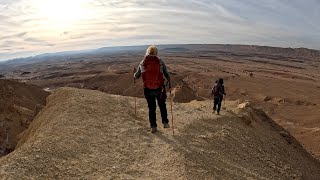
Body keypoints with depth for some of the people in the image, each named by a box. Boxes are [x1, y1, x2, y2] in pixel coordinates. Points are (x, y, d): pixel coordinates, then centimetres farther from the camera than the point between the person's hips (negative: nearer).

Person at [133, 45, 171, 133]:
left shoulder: (142, 63, -1)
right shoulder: (160, 62, -5)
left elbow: (136, 77, 8)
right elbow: (167, 75, -2)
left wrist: (134, 72, 31)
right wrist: (169, 82, 18)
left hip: (148, 90, 1)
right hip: (159, 88, -1)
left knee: (151, 108, 17)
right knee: (162, 106, 22)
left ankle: (153, 127, 24)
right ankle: (165, 123, 26)